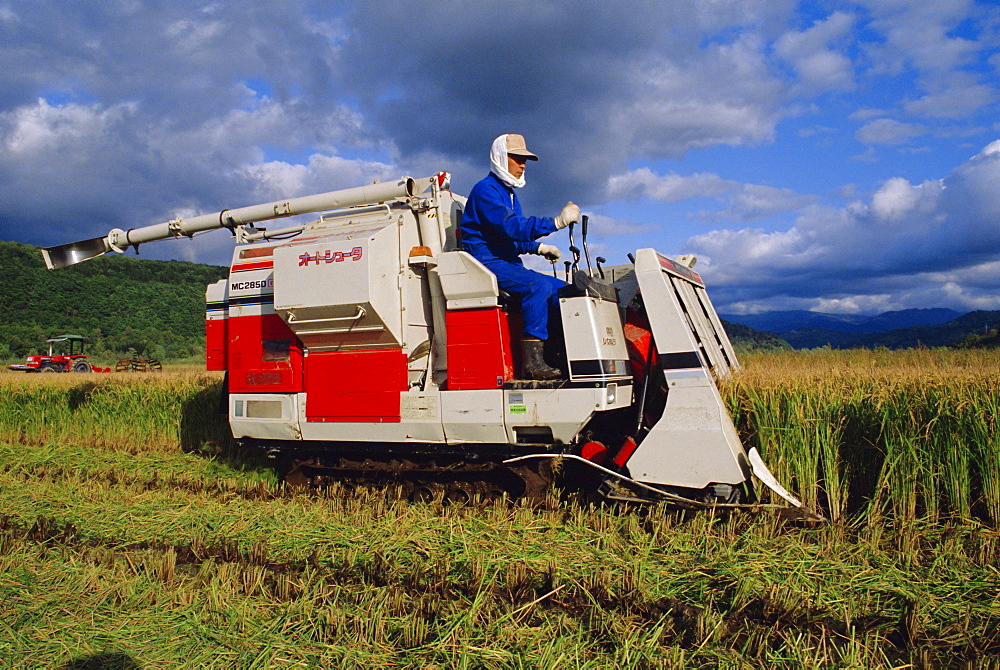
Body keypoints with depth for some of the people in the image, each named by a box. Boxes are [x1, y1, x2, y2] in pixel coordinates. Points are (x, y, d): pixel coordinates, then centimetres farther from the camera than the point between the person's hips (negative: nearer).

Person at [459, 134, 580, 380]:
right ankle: (533, 361, -34)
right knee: (538, 285, -32)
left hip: (508, 264, 10)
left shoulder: (509, 193, 22)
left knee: (563, 291, 0)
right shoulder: (485, 190, -9)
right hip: (487, 263, -10)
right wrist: (556, 222, -31)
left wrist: (538, 247, 10)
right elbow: (510, 226, -26)